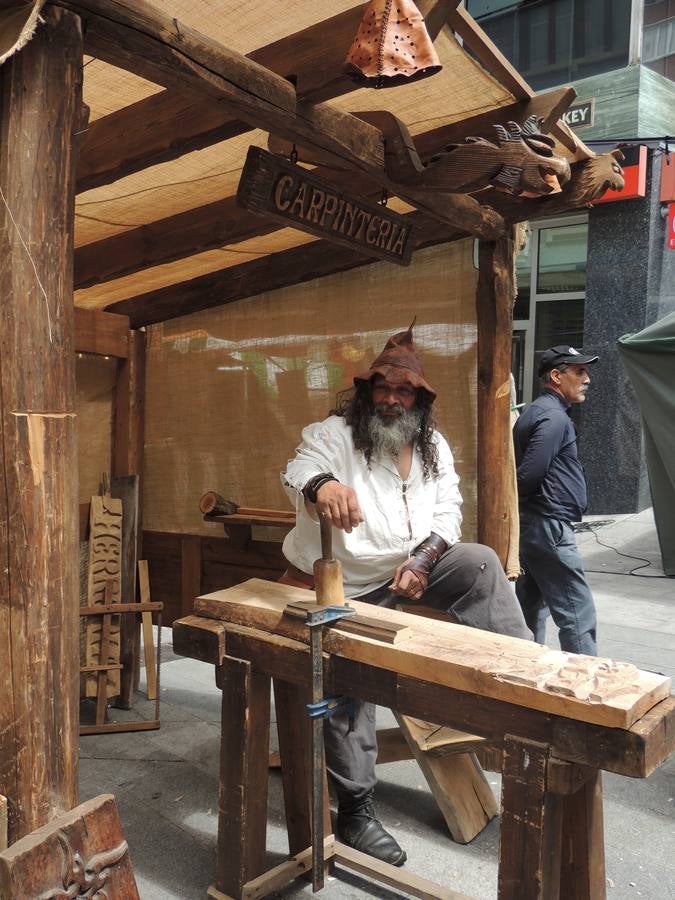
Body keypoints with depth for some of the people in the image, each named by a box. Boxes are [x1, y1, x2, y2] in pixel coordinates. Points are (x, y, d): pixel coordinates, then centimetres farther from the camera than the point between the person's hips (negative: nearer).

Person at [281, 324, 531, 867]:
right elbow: (300, 469, -33)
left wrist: (423, 559, -18)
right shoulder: (334, 434, -13)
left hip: (410, 567, 4)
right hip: (343, 585, -4)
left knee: (479, 562, -17)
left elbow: (448, 510, 0)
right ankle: (356, 813, 14)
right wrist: (321, 485, -60)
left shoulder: (433, 445, 3)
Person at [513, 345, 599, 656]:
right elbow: (528, 475, -23)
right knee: (577, 615, -3)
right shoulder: (554, 418, -15)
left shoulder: (536, 412, 16)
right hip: (549, 527, -10)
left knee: (530, 612, 16)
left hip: (530, 526, 10)